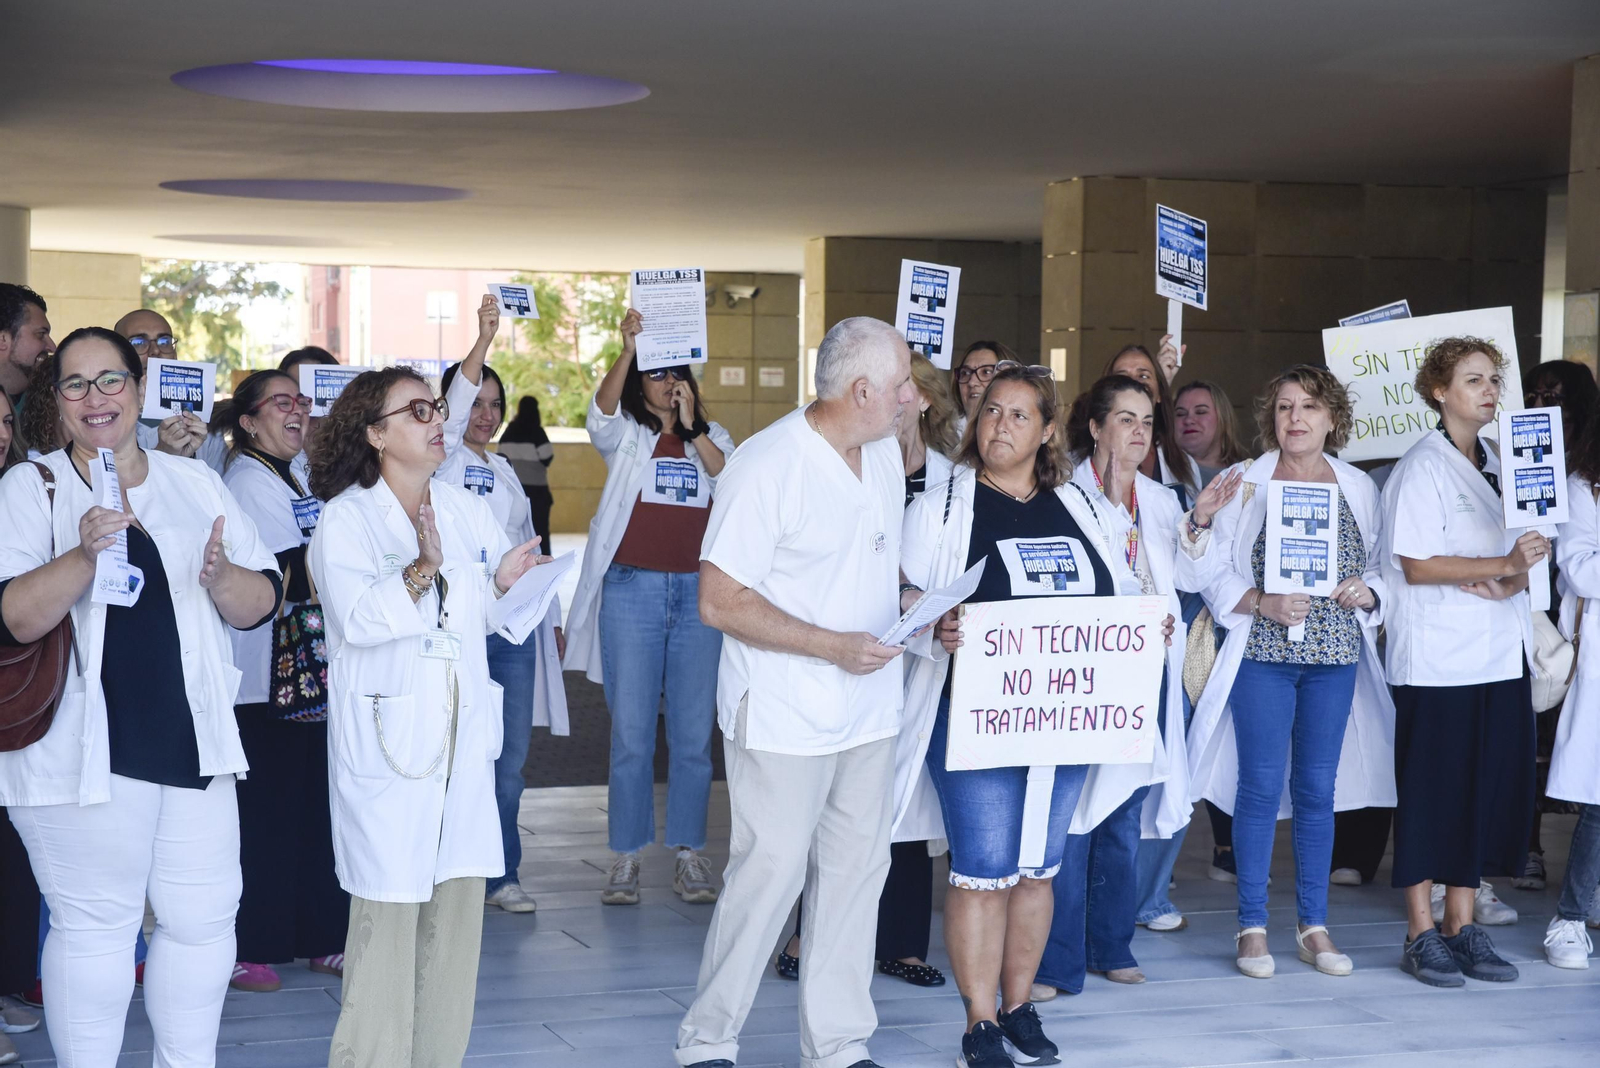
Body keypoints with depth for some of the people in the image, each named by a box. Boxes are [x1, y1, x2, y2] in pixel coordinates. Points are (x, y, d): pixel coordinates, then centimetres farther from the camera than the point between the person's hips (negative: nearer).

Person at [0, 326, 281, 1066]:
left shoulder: (196, 484, 10)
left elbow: (261, 603, 7)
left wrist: (221, 577, -14)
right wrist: (84, 554, -27)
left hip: (192, 744, 4)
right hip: (81, 753, -4)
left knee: (202, 919, 9)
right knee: (94, 926, 1)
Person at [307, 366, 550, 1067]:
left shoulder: (468, 510, 13)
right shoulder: (346, 518, -4)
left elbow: (498, 615, 19)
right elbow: (357, 619, -18)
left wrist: (505, 583, -1)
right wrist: (423, 570, -29)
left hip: (463, 734, 6)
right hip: (387, 739, -6)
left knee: (459, 901, 8)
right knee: (387, 910, -7)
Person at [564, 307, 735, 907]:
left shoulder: (713, 438, 14)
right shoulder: (625, 435, 5)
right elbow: (601, 412, -18)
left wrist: (694, 431, -12)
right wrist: (627, 350, -34)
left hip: (699, 593, 2)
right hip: (632, 591, -2)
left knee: (694, 733, 4)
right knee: (631, 733, 0)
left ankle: (687, 854, 13)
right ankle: (626, 857, 8)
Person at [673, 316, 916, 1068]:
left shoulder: (885, 455, 8)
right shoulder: (766, 466, -17)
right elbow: (720, 601, -18)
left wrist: (915, 605, 3)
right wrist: (832, 645, -23)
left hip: (869, 709, 7)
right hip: (783, 716, -7)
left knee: (855, 872, 10)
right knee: (770, 873, -3)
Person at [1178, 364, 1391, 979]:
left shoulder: (1358, 488, 10)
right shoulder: (1244, 484, 2)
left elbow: (1382, 563, 14)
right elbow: (1213, 574, -2)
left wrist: (1367, 591, -7)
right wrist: (1263, 604, -17)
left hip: (1335, 657, 2)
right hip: (1262, 654, -2)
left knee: (1318, 789, 5)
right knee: (1260, 787, -3)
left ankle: (1314, 924, 14)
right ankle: (1252, 926, 6)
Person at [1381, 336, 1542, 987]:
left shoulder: (1495, 467, 16)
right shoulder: (1423, 466, -6)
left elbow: (1517, 561, 16)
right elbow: (1417, 565, -14)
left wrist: (1507, 583, -7)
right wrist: (1502, 566, -19)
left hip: (1500, 654, 7)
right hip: (1438, 658, -7)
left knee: (1493, 783, 7)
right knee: (1432, 789, -3)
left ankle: (1463, 925, 15)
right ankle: (1421, 934, 4)